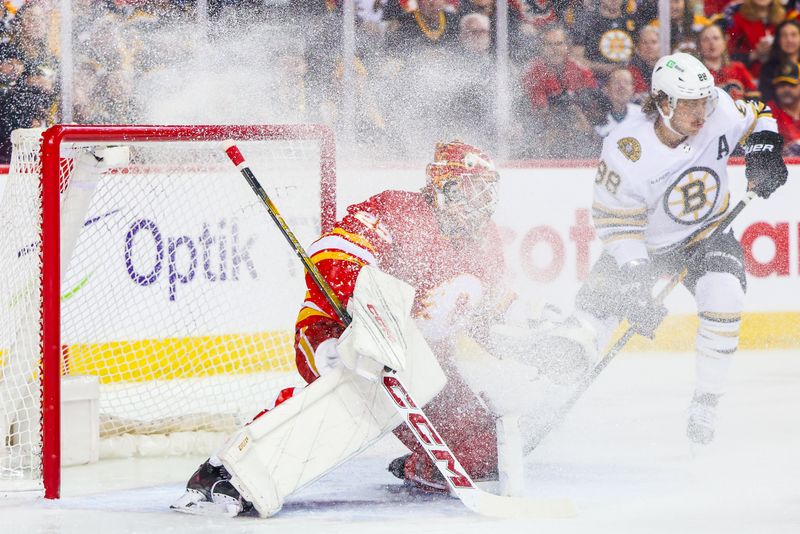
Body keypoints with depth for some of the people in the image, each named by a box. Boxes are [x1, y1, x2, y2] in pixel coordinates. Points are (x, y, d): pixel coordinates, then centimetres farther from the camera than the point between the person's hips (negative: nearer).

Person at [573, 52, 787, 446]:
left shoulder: (721, 111, -19)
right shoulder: (627, 151, -28)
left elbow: (755, 117, 5)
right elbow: (616, 221, -20)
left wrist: (764, 149, -16)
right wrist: (635, 280, -26)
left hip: (707, 234, 1)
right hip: (644, 243, -1)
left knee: (723, 298, -27)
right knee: (592, 314, -8)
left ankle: (705, 403, -12)